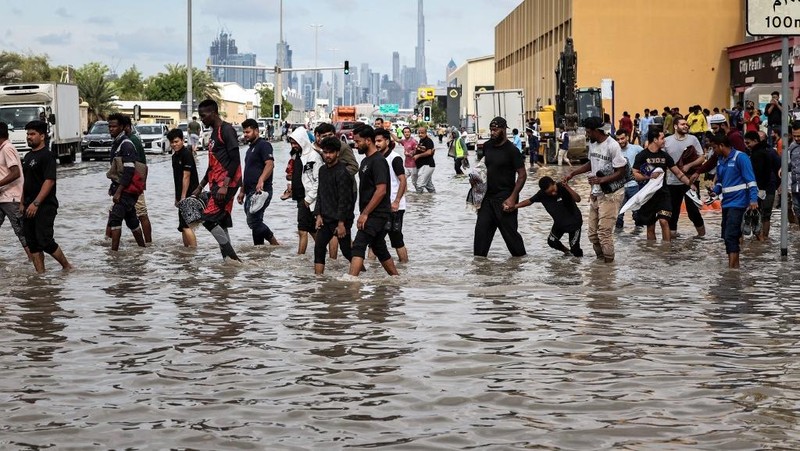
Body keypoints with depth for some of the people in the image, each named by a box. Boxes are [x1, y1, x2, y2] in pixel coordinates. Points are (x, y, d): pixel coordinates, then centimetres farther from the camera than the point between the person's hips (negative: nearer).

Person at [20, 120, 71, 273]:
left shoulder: (47, 156, -12)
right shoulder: (28, 156, 15)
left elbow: (49, 181, -20)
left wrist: (35, 203, -25)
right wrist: (22, 203, 17)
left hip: (45, 207, -9)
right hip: (30, 207, 9)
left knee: (45, 241, -11)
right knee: (32, 243, 6)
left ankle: (67, 266, 6)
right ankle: (40, 274, 10)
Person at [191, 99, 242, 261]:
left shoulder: (227, 130, -10)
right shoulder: (214, 133, 20)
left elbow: (235, 160, -17)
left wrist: (224, 185, -24)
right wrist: (200, 187, 23)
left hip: (226, 183, -10)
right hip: (216, 184, 10)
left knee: (209, 218, -15)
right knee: (221, 222, 7)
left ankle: (231, 255, -11)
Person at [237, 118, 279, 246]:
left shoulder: (263, 145, -7)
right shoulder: (250, 149, 24)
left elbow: (270, 164, -22)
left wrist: (261, 180, -35)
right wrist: (242, 191, 25)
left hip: (260, 191, -10)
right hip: (250, 192, 10)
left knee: (253, 221, -15)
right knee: (255, 222, 8)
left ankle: (275, 244, -7)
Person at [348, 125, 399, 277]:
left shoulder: (378, 161, -15)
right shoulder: (366, 160, 16)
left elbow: (381, 190, -23)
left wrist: (364, 214, -21)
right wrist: (363, 213, 16)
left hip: (377, 214, -10)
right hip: (371, 214, 10)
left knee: (358, 246, -17)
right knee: (379, 249, 16)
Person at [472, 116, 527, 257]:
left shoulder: (511, 150, -12)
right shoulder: (487, 146, 7)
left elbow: (522, 175, -12)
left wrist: (512, 198, -19)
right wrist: (475, 177, 2)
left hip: (504, 198, -7)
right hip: (488, 196, 7)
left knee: (509, 231, -2)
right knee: (481, 229, 3)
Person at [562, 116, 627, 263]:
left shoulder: (612, 146, -18)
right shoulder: (592, 144, 7)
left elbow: (621, 172, -17)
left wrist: (601, 180, -25)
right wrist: (572, 174, 16)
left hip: (610, 195, -8)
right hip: (595, 194, 8)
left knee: (604, 232, -12)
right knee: (593, 233, 11)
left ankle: (608, 261, -2)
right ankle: (600, 258, 22)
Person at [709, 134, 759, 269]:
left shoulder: (740, 157, -10)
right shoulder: (720, 160, 13)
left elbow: (750, 180, -13)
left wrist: (753, 200, -21)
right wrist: (714, 192, 1)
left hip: (738, 203, -8)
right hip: (726, 202, 8)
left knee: (730, 236, -15)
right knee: (727, 236, 11)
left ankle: (731, 267, -17)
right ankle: (735, 265, 20)